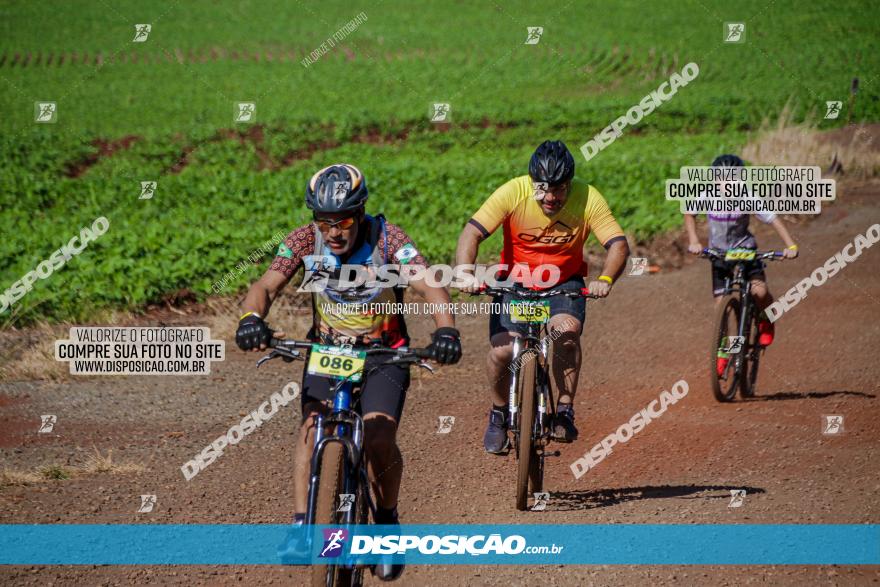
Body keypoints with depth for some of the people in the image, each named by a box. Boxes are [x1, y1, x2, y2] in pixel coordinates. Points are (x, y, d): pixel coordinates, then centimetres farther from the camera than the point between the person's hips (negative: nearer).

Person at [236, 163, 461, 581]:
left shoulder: (387, 239, -19)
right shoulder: (305, 241, -12)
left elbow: (430, 287, -28)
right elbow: (266, 286, -20)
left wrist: (446, 329, -48)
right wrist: (252, 318, -43)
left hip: (383, 354, -2)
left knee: (379, 439, -21)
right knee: (313, 423, -25)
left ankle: (387, 520, 5)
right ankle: (301, 523, -22)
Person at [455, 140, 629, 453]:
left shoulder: (588, 199, -21)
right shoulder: (513, 193, -22)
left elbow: (618, 244, -23)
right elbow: (471, 233, -24)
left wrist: (605, 280, -43)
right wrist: (465, 274, -42)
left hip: (565, 282, 0)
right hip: (516, 281, 0)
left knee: (567, 332, -29)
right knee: (501, 351, -17)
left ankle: (564, 411, -11)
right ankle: (499, 414, 12)